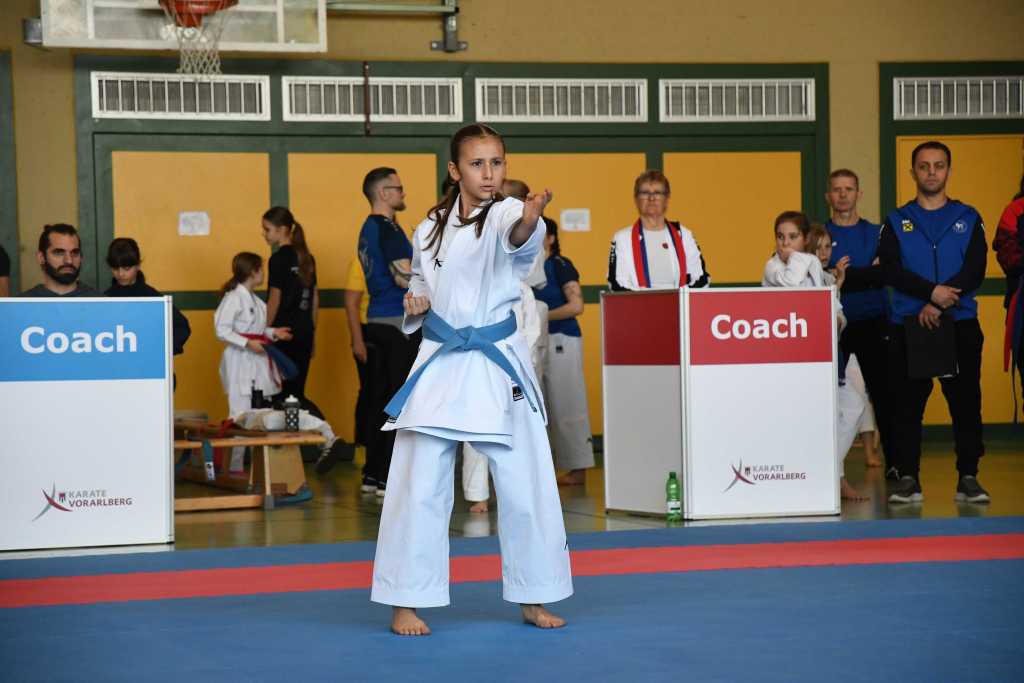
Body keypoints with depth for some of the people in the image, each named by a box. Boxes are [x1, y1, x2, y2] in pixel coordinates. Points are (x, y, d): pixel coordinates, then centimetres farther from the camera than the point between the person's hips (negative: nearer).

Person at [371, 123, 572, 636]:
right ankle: (406, 602, 10)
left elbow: (520, 237, -31)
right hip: (439, 363, 2)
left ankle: (532, 598, 20)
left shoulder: (506, 214, -5)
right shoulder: (431, 228, 7)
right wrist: (415, 306, -1)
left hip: (498, 365, -2)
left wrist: (531, 219, -54)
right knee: (419, 486, 0)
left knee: (525, 484, 3)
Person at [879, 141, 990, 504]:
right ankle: (908, 478, 6)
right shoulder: (896, 222, 8)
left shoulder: (968, 218, 9)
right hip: (907, 327, 0)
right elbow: (891, 270, -6)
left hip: (960, 325, 0)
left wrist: (939, 305, -15)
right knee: (906, 404, 0)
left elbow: (975, 271, -3)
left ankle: (968, 478, 7)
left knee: (966, 402, 0)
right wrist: (932, 291, -20)